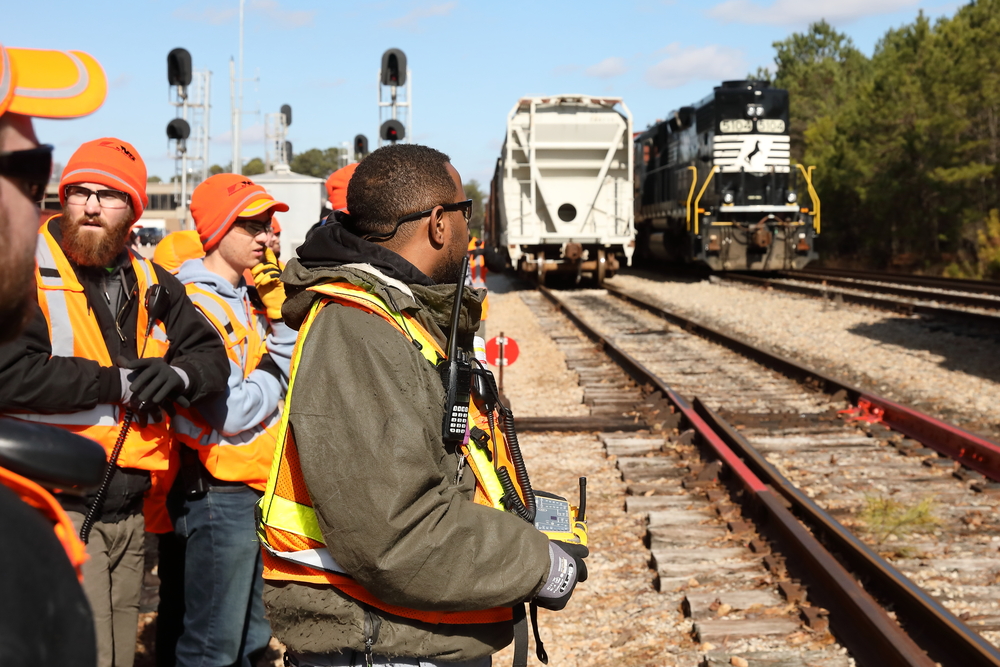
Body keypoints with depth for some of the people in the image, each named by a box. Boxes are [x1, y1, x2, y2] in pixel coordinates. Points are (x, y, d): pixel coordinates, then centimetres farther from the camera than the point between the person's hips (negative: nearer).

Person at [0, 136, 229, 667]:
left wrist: (178, 375, -7)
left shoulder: (149, 285, 12)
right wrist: (119, 383, -17)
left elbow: (212, 355, 17)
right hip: (57, 508, -7)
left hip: (127, 510, 7)